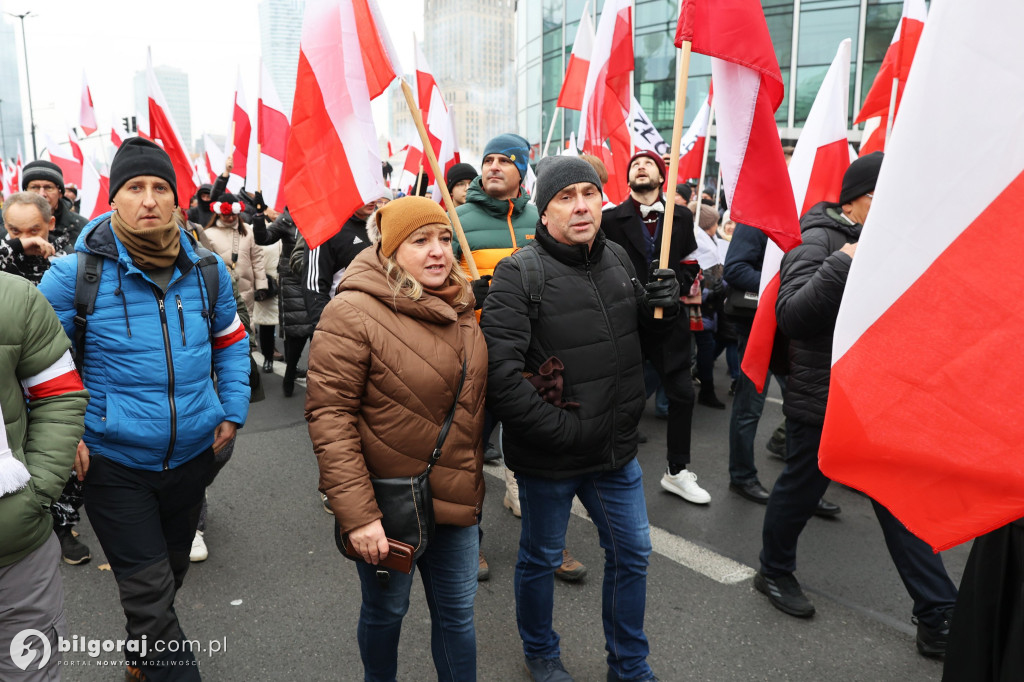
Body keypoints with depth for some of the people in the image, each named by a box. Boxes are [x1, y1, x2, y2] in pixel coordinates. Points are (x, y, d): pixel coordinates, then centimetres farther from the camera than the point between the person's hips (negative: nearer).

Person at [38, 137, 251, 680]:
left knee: (170, 572, 24)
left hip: (192, 453, 5)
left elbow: (232, 341, 13)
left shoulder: (207, 270, -2)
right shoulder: (77, 272, -13)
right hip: (113, 464, -4)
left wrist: (233, 411, 5)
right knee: (150, 593, -2)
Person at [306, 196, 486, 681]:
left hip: (455, 498, 5)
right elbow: (328, 415, -20)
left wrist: (471, 480, 15)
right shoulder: (352, 313, -16)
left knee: (457, 613, 15)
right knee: (385, 610, 16)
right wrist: (356, 514, -23)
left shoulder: (458, 308, 5)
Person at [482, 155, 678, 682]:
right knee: (540, 559, 16)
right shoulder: (520, 273, -17)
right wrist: (557, 430, -24)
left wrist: (662, 307, -5)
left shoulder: (618, 258, 2)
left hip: (616, 447, 6)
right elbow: (499, 368, -26)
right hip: (548, 458, -5)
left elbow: (640, 332, 17)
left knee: (632, 555, 19)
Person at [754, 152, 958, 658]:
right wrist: (843, 265, -32)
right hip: (821, 403, -7)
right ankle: (773, 572, 35)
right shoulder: (818, 241, -14)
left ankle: (939, 616, 18)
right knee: (800, 490, 12)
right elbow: (790, 314, -26)